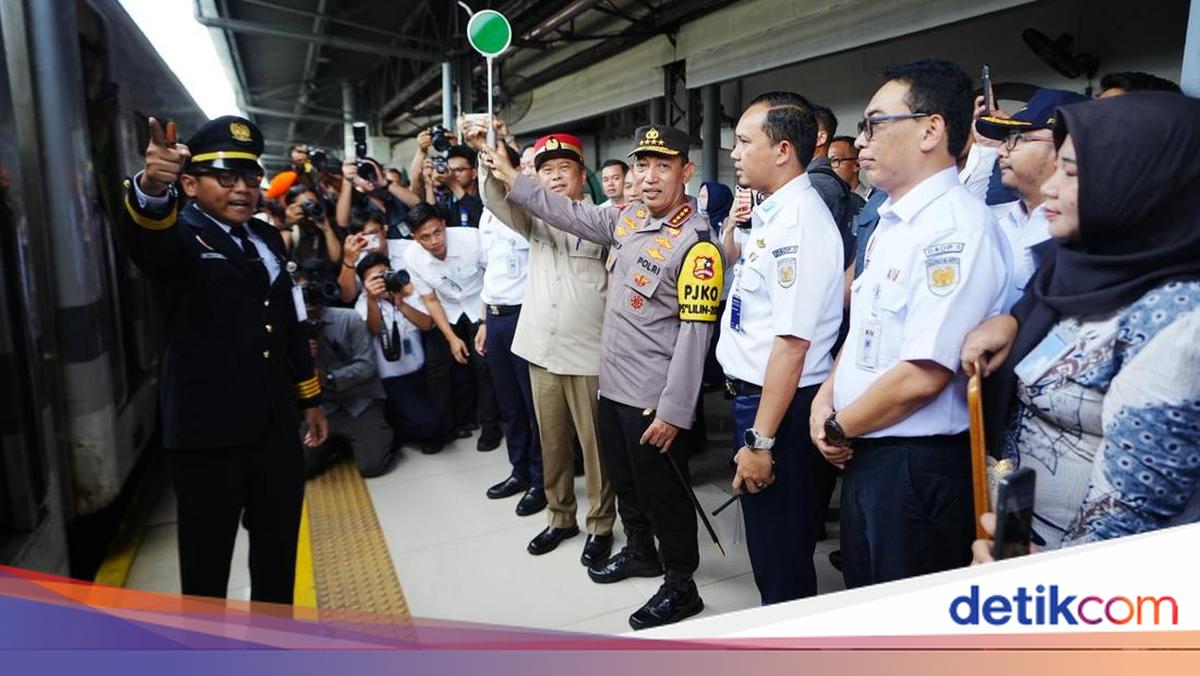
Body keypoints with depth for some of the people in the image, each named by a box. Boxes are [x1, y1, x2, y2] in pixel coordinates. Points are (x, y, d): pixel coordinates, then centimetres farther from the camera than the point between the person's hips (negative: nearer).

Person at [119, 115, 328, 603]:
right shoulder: (179, 237, -7)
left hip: (277, 426, 6)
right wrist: (151, 189, -55)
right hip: (208, 434, -6)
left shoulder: (267, 237, 11)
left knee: (278, 555, 18)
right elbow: (145, 237, -33)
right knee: (206, 562, 9)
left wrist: (310, 399, 19)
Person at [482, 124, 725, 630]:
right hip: (612, 384, 8)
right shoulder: (628, 217, 5)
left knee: (663, 491, 6)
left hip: (654, 398, -8)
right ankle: (639, 552, 45)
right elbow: (571, 214, 17)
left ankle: (681, 586, 25)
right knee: (624, 479, 23)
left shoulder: (696, 242, -19)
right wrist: (511, 180, 16)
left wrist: (674, 411, -22)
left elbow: (694, 333, -21)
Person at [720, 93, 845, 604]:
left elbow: (793, 342, -25)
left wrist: (761, 440, -24)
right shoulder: (770, 215, 9)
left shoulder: (799, 222, -20)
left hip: (780, 408, -10)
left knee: (783, 557, 7)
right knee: (766, 547, 24)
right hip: (753, 394, 10)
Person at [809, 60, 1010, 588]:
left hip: (920, 465, -8)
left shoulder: (957, 229, -20)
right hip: (865, 453, 9)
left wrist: (840, 428, -11)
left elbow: (922, 375, -25)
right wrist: (826, 400, 2)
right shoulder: (891, 223, 10)